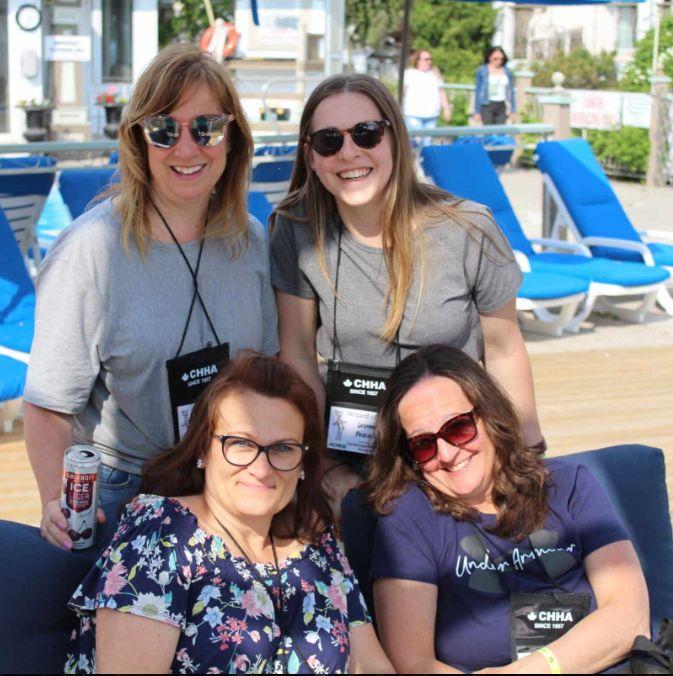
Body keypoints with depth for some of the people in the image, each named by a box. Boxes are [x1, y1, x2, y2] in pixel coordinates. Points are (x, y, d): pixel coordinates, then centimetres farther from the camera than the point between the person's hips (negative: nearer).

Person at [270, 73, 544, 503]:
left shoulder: (468, 231, -13)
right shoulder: (297, 231, -9)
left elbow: (504, 351, -2)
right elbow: (298, 353, -5)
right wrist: (329, 467, -8)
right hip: (345, 443, 1)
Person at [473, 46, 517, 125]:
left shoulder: (507, 72, 7)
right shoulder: (482, 71, -1)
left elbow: (511, 92, 11)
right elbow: (478, 92, 1)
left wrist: (513, 111, 8)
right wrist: (477, 112, -2)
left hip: (501, 107, 3)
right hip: (487, 106, -3)